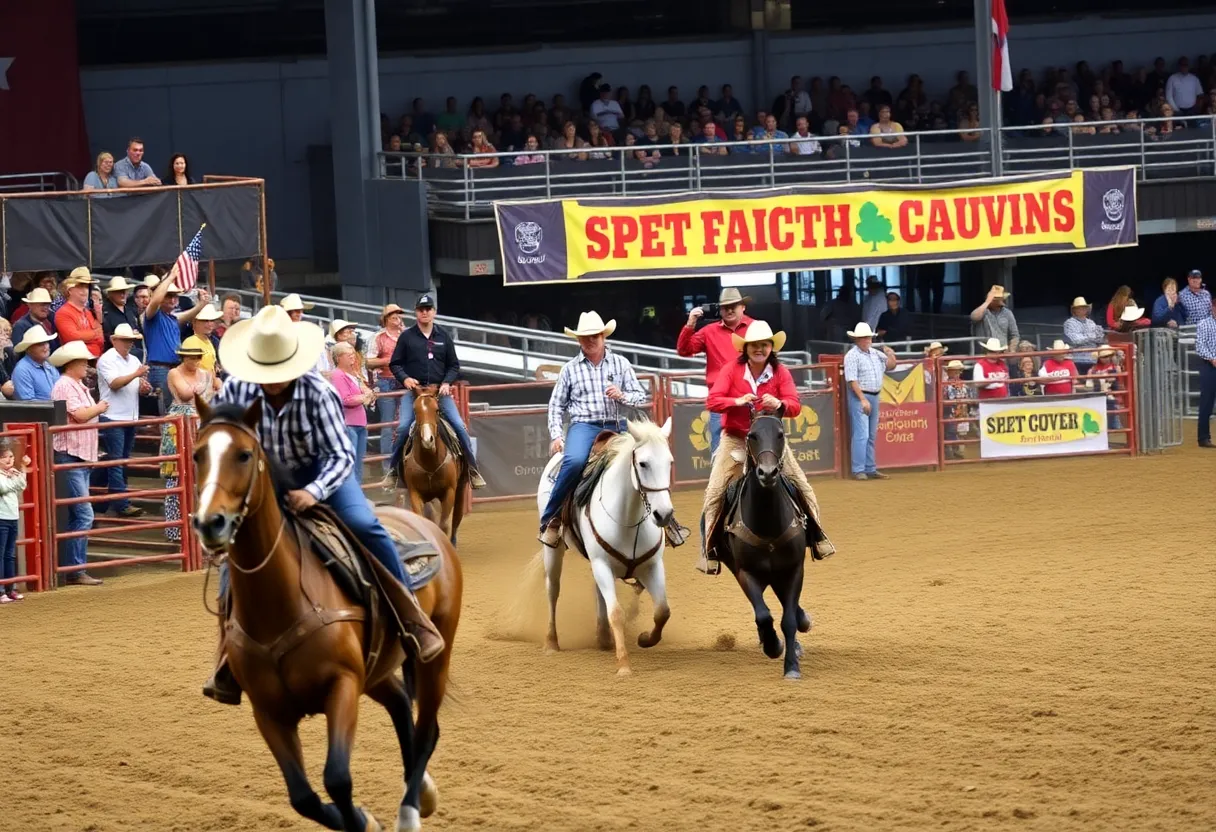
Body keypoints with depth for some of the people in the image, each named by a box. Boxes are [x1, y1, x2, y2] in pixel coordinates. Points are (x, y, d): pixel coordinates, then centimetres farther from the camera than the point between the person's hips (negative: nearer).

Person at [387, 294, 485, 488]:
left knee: (459, 426, -8)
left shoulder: (443, 337, 8)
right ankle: (393, 469, -3)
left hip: (440, 391, 1)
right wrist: (404, 378, -13)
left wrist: (446, 383, -5)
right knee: (403, 427, -17)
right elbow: (395, 364, 6)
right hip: (414, 390, -1)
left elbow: (454, 365, 12)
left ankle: (472, 469, 2)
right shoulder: (406, 337, 3)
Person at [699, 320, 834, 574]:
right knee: (715, 491, -10)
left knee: (802, 486, -1)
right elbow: (712, 401, -16)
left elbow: (795, 407, -11)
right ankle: (709, 549, -1)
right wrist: (738, 401, -33)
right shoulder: (731, 370, -9)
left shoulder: (780, 373, -5)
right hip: (735, 439, -1)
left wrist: (779, 404, -34)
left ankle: (818, 538, 15)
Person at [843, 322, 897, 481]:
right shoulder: (852, 356, -11)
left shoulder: (875, 353, 12)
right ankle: (858, 470, -10)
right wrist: (863, 399, -20)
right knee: (861, 434, -12)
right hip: (859, 397, -8)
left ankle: (870, 469, 17)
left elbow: (890, 366, 24)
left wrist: (890, 355, 2)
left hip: (874, 397, 8)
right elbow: (852, 380, -16)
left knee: (871, 436, 11)